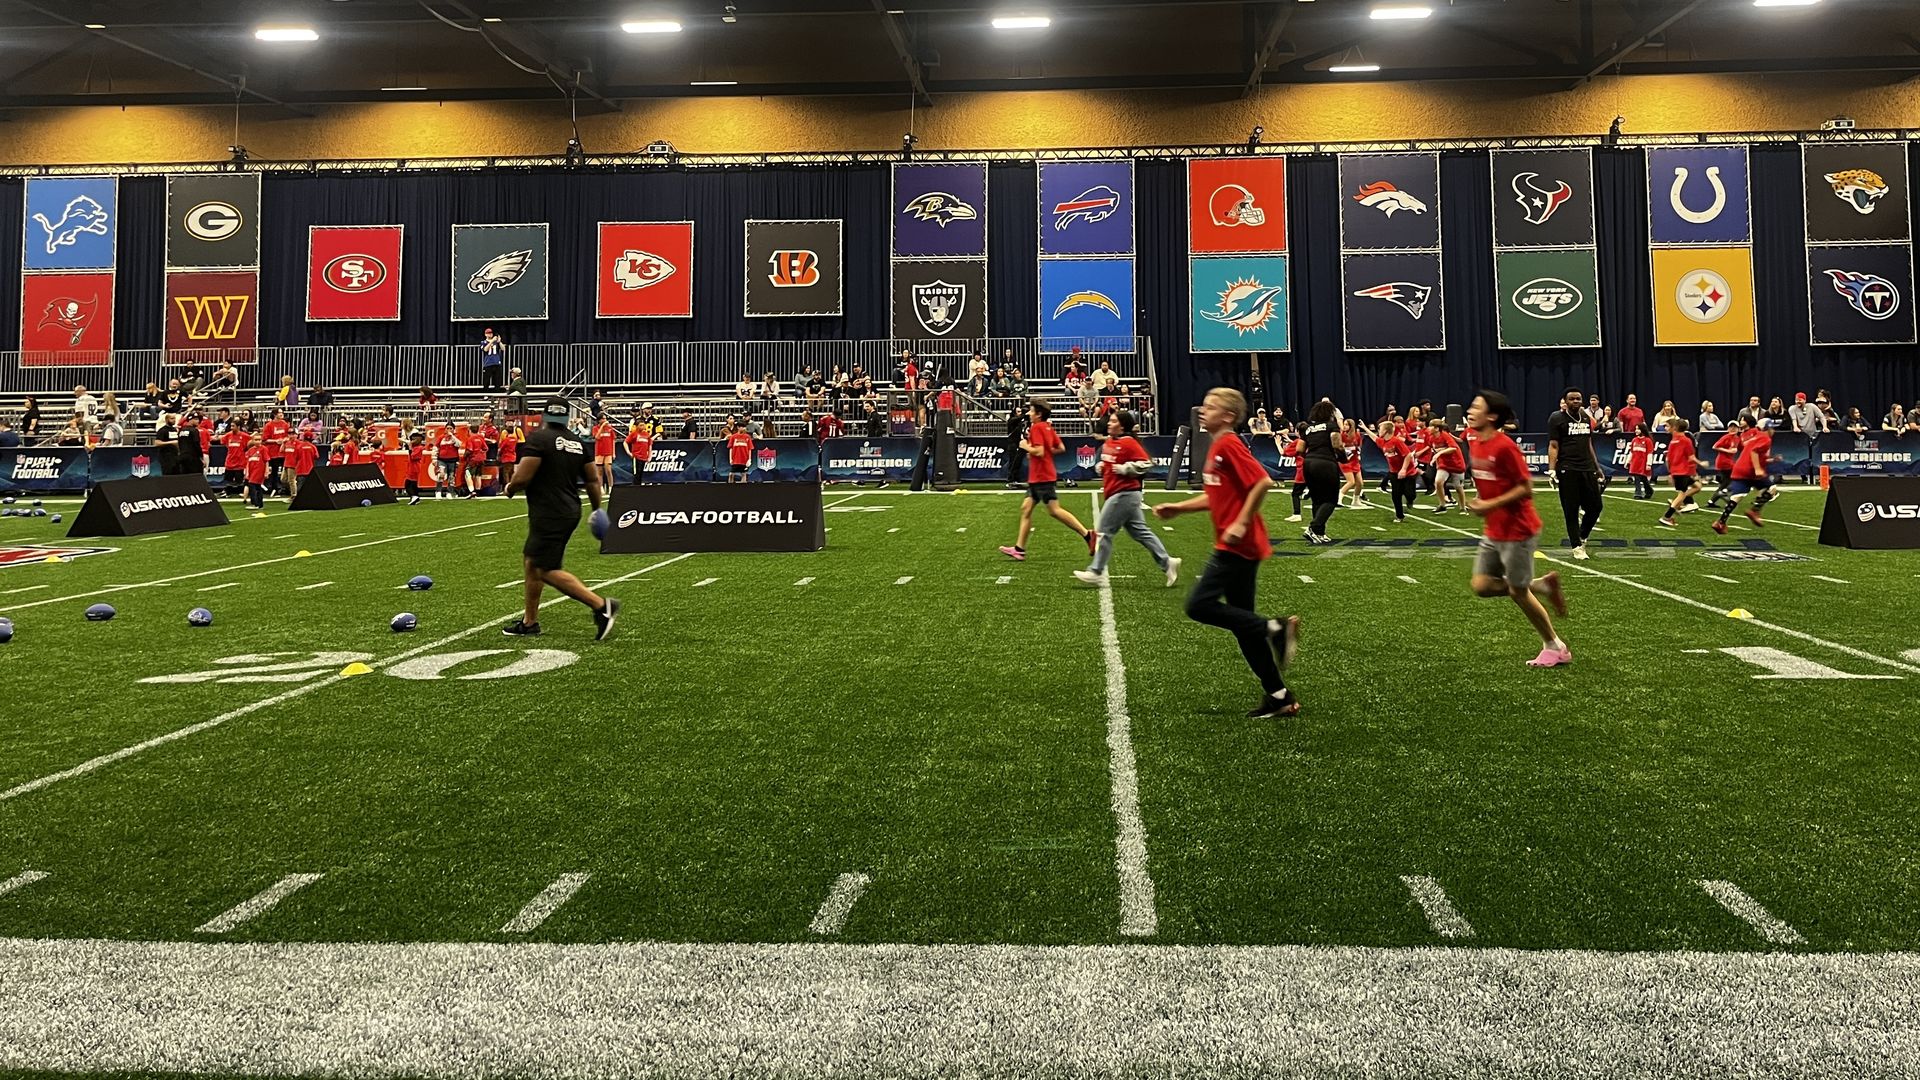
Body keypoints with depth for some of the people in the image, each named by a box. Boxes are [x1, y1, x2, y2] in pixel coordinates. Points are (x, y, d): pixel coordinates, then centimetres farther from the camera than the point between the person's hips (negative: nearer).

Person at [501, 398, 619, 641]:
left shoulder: (538, 439, -13)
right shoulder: (578, 442, 9)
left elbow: (522, 478, -18)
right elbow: (593, 480, 13)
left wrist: (510, 489, 4)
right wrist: (597, 510, 25)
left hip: (548, 516, -9)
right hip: (569, 510, 9)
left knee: (548, 571, -7)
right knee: (530, 562, 19)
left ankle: (601, 605, -14)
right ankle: (529, 622, 26)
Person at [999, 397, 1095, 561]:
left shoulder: (1037, 428, -14)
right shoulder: (1047, 427, 13)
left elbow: (1039, 452, -24)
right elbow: (1061, 448, 15)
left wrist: (1026, 447, -9)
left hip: (1042, 477, -10)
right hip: (1036, 477, 10)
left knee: (1054, 510, -9)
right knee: (1026, 508, 10)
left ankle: (1087, 534, -8)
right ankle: (1019, 549, 10)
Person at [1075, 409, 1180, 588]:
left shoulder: (1128, 442, -13)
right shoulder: (1108, 442, 13)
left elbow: (1146, 464, -17)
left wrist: (1124, 469, -19)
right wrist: (1101, 466, 11)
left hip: (1124, 495, -10)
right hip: (1122, 495, 10)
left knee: (1104, 531, -4)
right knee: (1140, 531, 11)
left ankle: (1096, 572, 2)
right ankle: (1167, 563, 14)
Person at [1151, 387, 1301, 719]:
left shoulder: (1229, 445, -14)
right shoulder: (1217, 449, 15)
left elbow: (1263, 482, -23)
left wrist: (1241, 523, -23)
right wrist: (1178, 508, 16)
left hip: (1238, 545, -10)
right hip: (1237, 547, 10)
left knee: (1199, 605, -10)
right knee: (1241, 619, 11)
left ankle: (1275, 629, -8)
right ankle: (1279, 696, 15)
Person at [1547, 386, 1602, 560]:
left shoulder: (1586, 418, 16)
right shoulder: (1557, 419, -2)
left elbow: (1589, 444, 23)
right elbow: (1553, 446, -7)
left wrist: (1597, 466, 21)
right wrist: (1552, 469, -17)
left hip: (1587, 469, 6)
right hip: (1567, 471, -6)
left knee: (1595, 506, 5)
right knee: (1571, 511, -1)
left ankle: (1582, 537, 28)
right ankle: (1577, 547, 7)